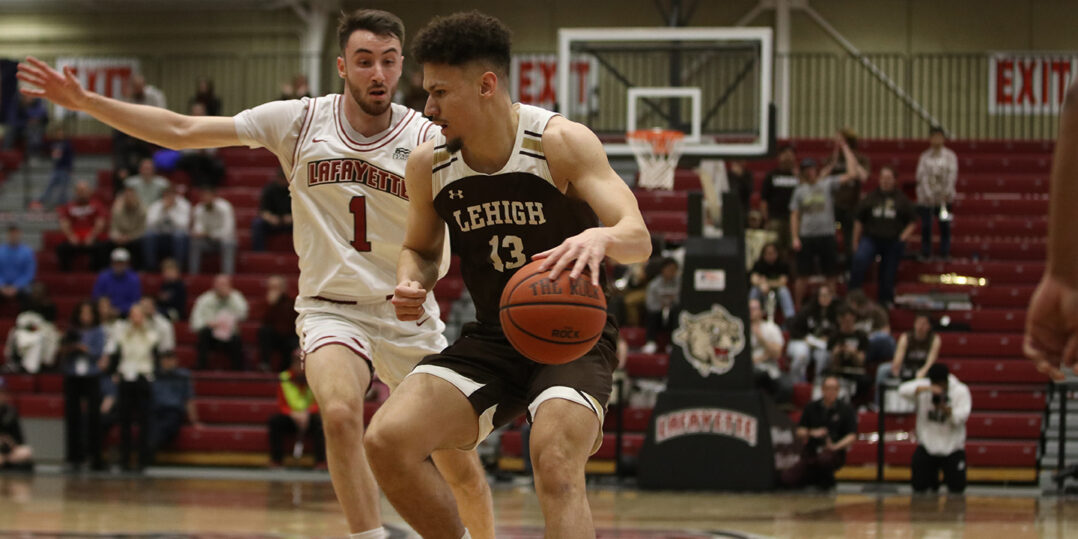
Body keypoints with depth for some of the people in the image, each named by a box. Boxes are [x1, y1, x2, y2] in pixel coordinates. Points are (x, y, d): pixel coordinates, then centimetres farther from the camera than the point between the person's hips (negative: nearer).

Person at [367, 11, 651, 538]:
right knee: (387, 441, -16)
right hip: (491, 338, 5)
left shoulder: (562, 143, -16)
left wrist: (602, 237, -47)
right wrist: (410, 285, -11)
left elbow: (639, 237, -22)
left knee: (555, 464, -31)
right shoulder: (427, 164, -3)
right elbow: (421, 249, 15)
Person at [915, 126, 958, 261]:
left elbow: (952, 174, -5)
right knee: (926, 226, -3)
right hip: (926, 198, 0)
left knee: (945, 225, -1)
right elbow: (921, 175, -2)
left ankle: (945, 253, 5)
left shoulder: (950, 156, 3)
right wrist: (927, 193, -15)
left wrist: (947, 192, -18)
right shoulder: (925, 156, 6)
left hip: (945, 198, 0)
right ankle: (925, 254, 4)